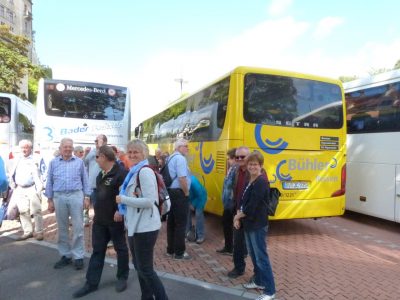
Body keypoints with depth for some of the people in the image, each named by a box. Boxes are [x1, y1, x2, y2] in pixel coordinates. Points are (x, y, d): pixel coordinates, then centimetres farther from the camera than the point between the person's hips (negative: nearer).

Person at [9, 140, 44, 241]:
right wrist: (13, 186, 13)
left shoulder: (33, 160, -7)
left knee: (36, 211, -1)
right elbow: (12, 174, 17)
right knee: (23, 212, 10)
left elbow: (36, 176, -12)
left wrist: (39, 191, -16)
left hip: (32, 189, -5)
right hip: (20, 189, 5)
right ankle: (27, 231, 20)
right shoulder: (17, 160, 9)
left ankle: (39, 232, 8)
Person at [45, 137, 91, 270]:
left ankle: (78, 256, 9)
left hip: (76, 196, -1)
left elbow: (85, 180, 7)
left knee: (78, 228, 1)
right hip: (59, 197, 2)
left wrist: (87, 197, 1)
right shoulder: (53, 162, 8)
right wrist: (50, 200, 5)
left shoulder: (79, 162, 6)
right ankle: (65, 255, 23)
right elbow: (49, 182, 9)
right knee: (62, 228, 11)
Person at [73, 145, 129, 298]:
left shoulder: (121, 173, -18)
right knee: (97, 251, 12)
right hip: (99, 219, 9)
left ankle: (122, 278, 26)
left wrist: (121, 211, -27)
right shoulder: (100, 175, 13)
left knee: (120, 249, 9)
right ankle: (91, 283, 21)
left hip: (115, 219, -8)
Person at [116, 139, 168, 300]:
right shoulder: (134, 171, 12)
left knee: (145, 269, -1)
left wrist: (123, 199, -18)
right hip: (136, 225, 10)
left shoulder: (145, 171, -17)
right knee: (138, 266, 20)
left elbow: (149, 201, -24)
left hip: (145, 227, -10)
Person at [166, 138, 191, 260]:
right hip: (179, 193, -10)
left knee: (171, 222, 14)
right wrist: (186, 193, -11)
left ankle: (170, 250, 24)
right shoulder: (180, 158, -14)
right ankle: (179, 252, 7)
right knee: (181, 223, -1)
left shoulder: (170, 158, 16)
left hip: (170, 192, 10)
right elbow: (182, 178, -23)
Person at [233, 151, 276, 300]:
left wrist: (238, 216, -8)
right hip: (248, 223, 9)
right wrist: (238, 217, -2)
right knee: (253, 254, 20)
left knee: (261, 257, -2)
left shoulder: (261, 182, -19)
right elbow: (242, 200, 11)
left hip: (258, 225, -9)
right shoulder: (249, 180, 10)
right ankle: (259, 281, 37)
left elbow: (252, 206, -22)